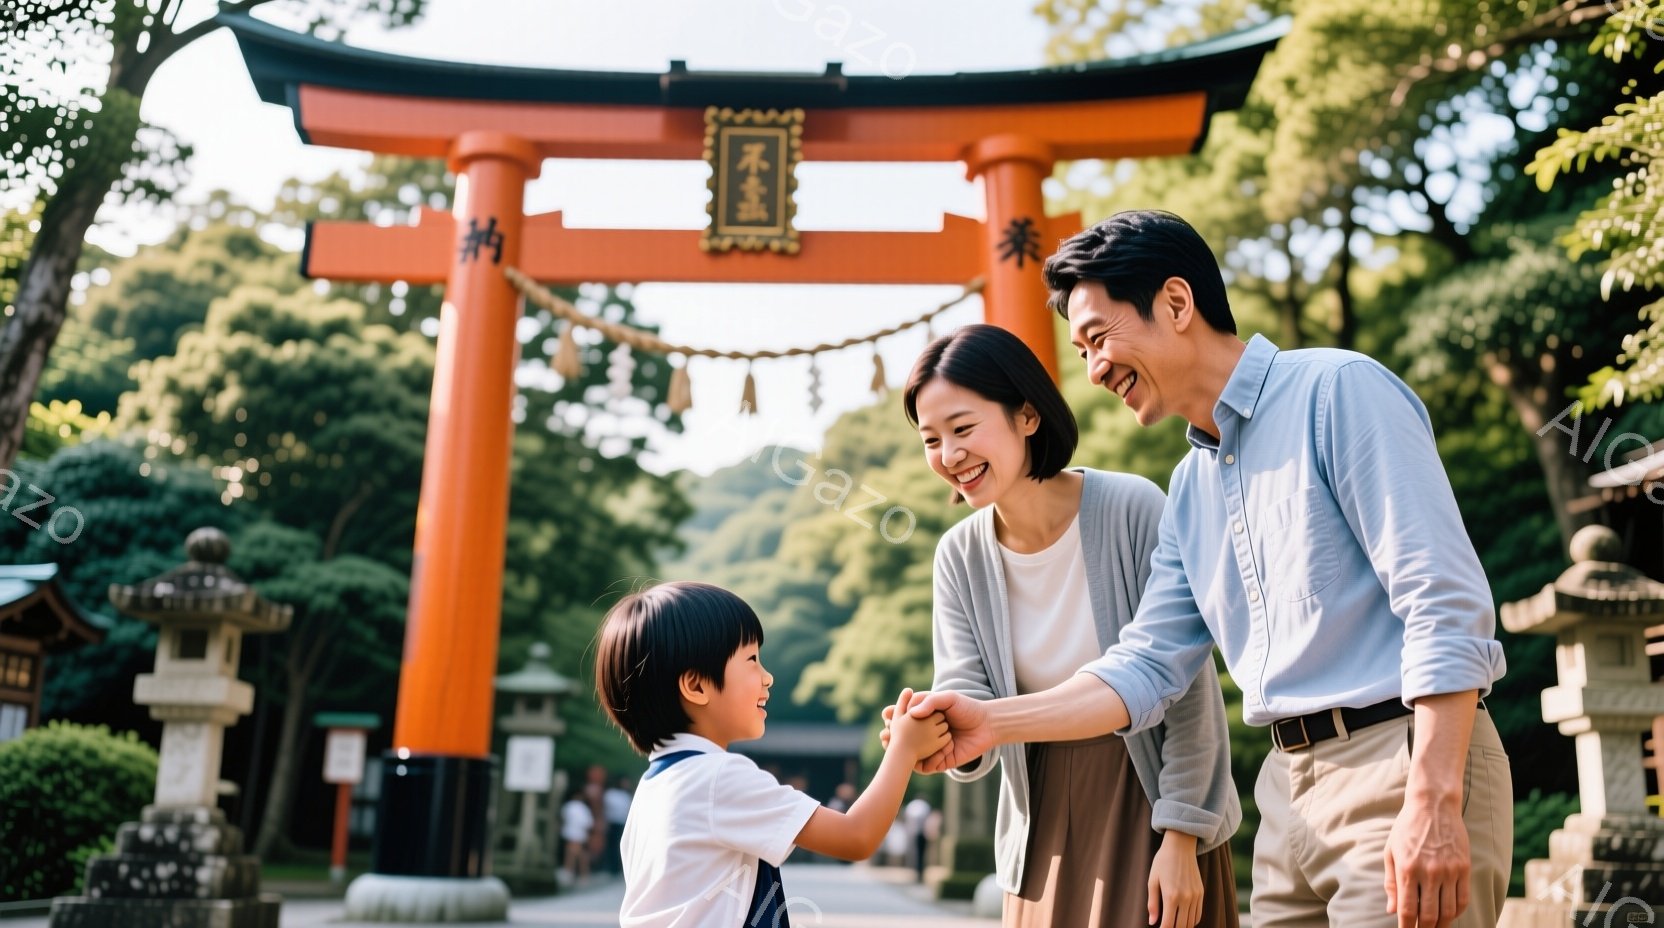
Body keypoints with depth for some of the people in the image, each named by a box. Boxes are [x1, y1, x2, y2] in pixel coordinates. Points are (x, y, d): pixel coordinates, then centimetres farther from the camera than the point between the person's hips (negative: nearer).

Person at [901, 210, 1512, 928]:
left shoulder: (1338, 389, -8)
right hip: (1290, 788, 7)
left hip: (1404, 765, -7)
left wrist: (1433, 801, -21)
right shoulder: (1190, 488, 14)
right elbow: (1147, 667, 13)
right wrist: (992, 723, 1)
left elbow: (1445, 603, -15)